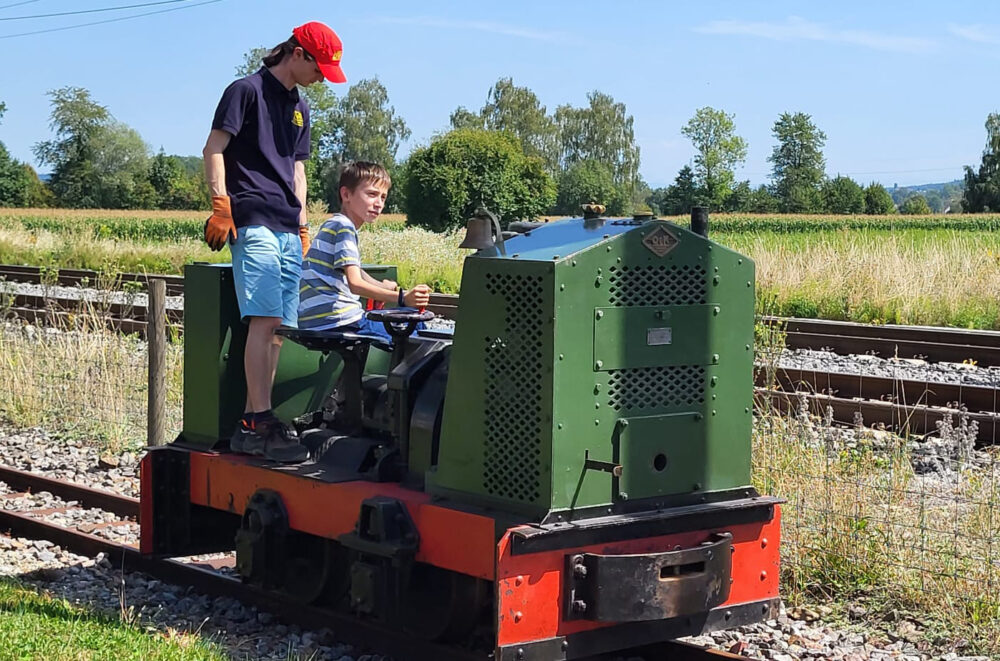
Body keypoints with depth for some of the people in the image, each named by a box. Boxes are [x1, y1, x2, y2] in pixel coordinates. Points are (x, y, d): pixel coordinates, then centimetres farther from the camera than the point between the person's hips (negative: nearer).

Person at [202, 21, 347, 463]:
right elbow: (213, 149, -6)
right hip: (252, 223, -8)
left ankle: (250, 424, 7)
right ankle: (261, 422, -17)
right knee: (265, 319, -16)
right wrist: (220, 205, -15)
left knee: (279, 327, 4)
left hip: (287, 230, 8)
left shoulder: (298, 107, 23)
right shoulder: (248, 90, -1)